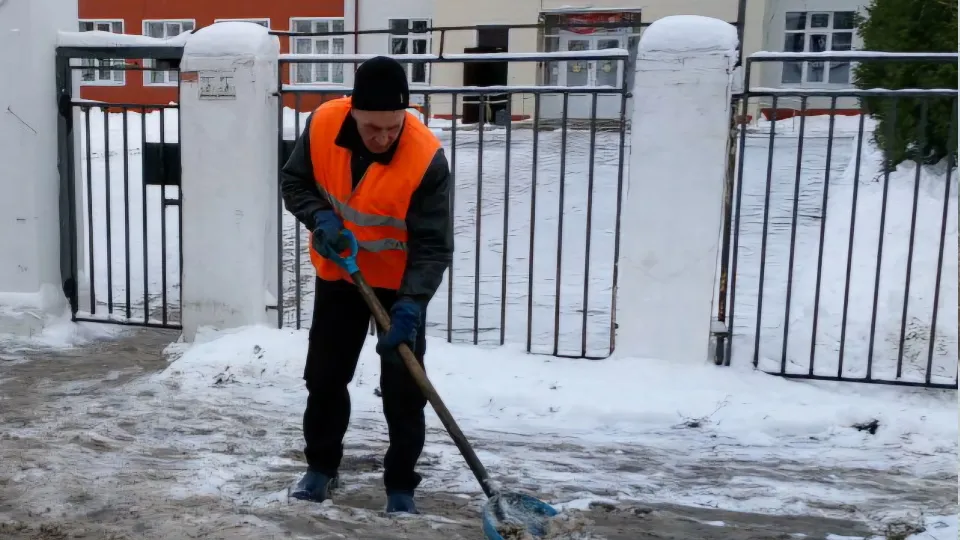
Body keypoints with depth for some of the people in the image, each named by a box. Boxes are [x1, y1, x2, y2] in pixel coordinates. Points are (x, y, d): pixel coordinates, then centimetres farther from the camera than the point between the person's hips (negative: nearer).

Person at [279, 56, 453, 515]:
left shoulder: (427, 158, -29)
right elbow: (294, 181, -3)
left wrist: (412, 302, -38)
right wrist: (320, 217, -23)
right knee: (324, 375, 13)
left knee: (403, 388, -1)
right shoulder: (322, 124, -19)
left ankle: (401, 485, 15)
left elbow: (433, 245, -26)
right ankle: (321, 466, 32)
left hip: (400, 284, -3)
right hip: (338, 274, 4)